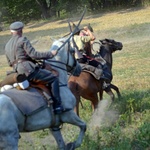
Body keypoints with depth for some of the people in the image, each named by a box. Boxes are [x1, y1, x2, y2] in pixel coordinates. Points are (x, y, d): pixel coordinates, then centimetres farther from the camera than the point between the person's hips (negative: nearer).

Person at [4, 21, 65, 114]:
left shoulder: (7, 46, 20)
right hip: (29, 70, -9)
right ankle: (57, 106, -11)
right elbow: (33, 54, -13)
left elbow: (10, 63, 25)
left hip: (18, 74, 9)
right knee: (53, 78, -2)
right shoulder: (23, 40, -5)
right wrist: (50, 54, -5)